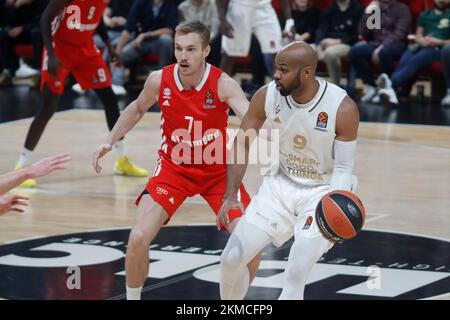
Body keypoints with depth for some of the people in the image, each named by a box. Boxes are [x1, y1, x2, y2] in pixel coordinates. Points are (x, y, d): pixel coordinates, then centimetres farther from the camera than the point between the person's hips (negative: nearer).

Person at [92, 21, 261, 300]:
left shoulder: (223, 84, -22)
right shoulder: (159, 80, -14)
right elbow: (138, 108, 10)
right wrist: (109, 142, 6)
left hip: (219, 170, -1)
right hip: (174, 168, 1)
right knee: (139, 238, -15)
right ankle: (133, 299, 9)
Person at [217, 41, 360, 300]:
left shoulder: (343, 108, -25)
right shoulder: (267, 96, -15)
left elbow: (343, 168, -18)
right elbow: (242, 144, -3)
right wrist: (230, 196, -13)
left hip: (324, 191, -4)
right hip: (283, 184, 4)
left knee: (296, 274, -20)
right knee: (231, 259, 1)